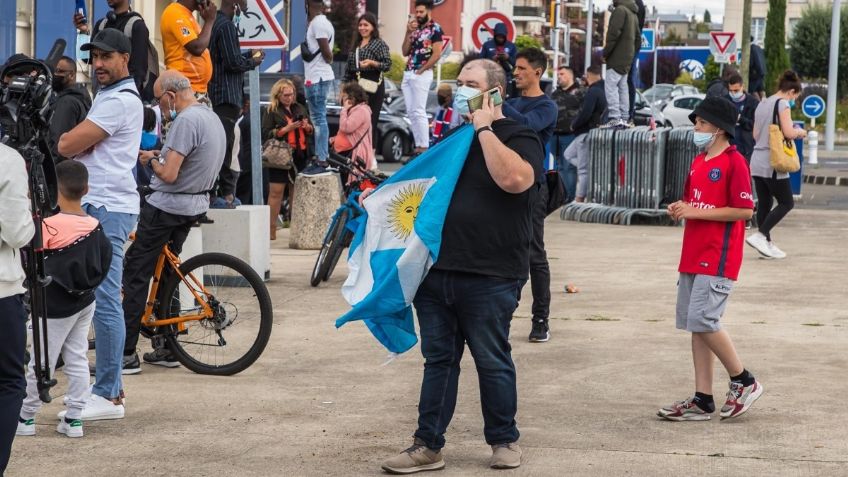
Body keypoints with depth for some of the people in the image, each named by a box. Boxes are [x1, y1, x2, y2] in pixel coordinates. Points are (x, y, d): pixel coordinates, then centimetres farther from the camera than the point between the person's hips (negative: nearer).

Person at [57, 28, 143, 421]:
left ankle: (108, 395, -8)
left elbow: (66, 145, -17)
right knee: (103, 301, 12)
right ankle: (109, 387, 16)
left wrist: (74, 139, 4)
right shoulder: (110, 95, 21)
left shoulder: (119, 101, -14)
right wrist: (83, 139, -1)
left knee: (105, 301, -9)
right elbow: (74, 145, 19)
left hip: (107, 209, -11)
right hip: (97, 207, 11)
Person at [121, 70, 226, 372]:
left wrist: (151, 160, -4)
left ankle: (126, 354, -5)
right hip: (195, 207, 10)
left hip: (166, 208, -10)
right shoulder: (212, 118, 12)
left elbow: (169, 174, -23)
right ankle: (165, 348, 20)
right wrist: (163, 156, 14)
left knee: (135, 276, -4)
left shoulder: (186, 121, -20)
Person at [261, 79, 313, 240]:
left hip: (299, 156, 5)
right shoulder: (271, 112, 0)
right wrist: (286, 129, -15)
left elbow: (311, 131, 24)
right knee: (276, 191, -6)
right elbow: (266, 134, -9)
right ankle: (271, 230, -6)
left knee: (297, 191, 5)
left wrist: (307, 127, 0)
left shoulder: (299, 108, 15)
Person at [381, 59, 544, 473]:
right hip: (436, 271, 6)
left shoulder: (519, 138, -3)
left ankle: (504, 440, 20)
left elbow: (514, 179, -25)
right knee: (438, 360, 9)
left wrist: (484, 129, -17)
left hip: (488, 278, -6)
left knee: (492, 362, 5)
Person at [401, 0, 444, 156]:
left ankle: (424, 147, -8)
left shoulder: (435, 28, -5)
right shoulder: (415, 28, 17)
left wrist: (421, 70, -11)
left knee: (419, 112, -11)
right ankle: (418, 146, 10)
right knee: (411, 112, 6)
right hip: (408, 73, 8)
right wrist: (409, 33, 2)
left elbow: (437, 54, -12)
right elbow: (405, 52, 13)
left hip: (422, 74, -8)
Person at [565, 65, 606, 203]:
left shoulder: (593, 92, -18)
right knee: (569, 154, 22)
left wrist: (574, 125, -8)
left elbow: (585, 114, -25)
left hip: (587, 133, -10)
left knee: (583, 168, -4)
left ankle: (579, 199, 0)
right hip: (585, 132, 10)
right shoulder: (602, 90, 11)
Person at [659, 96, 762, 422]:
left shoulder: (734, 162, -10)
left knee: (703, 321, -14)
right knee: (695, 325, 7)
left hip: (718, 258, -9)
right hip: (693, 256, 9)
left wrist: (695, 211, -17)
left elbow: (745, 210, -16)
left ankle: (744, 382, 3)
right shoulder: (698, 163, 16)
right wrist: (679, 210, 2)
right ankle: (702, 401, 10)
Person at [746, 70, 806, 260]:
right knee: (786, 203, 1)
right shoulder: (783, 104, -10)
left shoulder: (762, 104, 15)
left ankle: (767, 244, 12)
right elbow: (788, 132, -18)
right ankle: (759, 236, -10)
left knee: (764, 203, 11)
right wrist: (800, 132, 3)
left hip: (757, 161, 8)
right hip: (773, 163, -8)